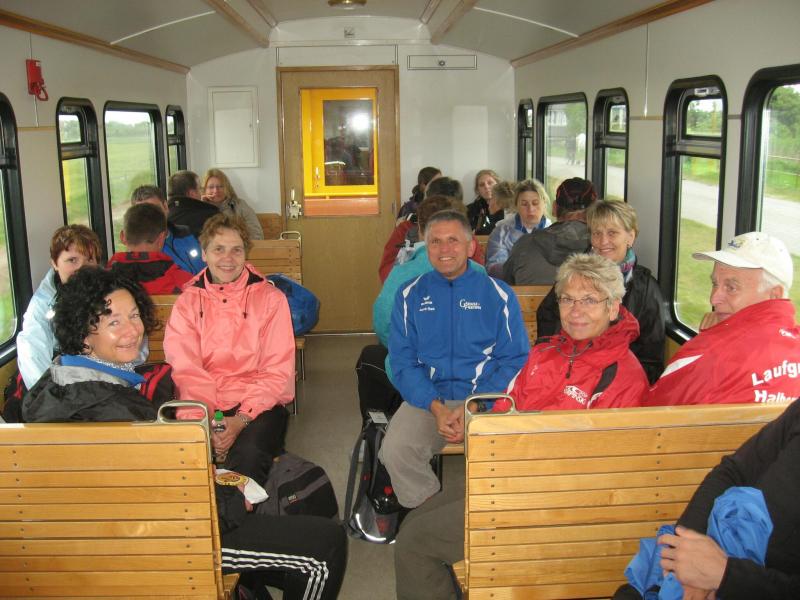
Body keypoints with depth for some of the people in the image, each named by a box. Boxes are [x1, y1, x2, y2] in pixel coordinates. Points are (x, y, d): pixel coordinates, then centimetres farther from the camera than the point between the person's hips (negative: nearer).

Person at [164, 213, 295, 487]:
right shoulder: (187, 302, 10)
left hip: (257, 404, -1)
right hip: (203, 405, 2)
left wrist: (241, 420, -17)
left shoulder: (270, 299, 5)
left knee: (248, 453, -33)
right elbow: (186, 370, -1)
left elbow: (278, 372, -2)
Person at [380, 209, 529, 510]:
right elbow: (402, 361, 3)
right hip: (426, 398, 1)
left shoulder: (498, 294, 5)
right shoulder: (410, 295, 9)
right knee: (394, 451, -26)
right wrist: (435, 407, -14)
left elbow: (516, 360, 0)